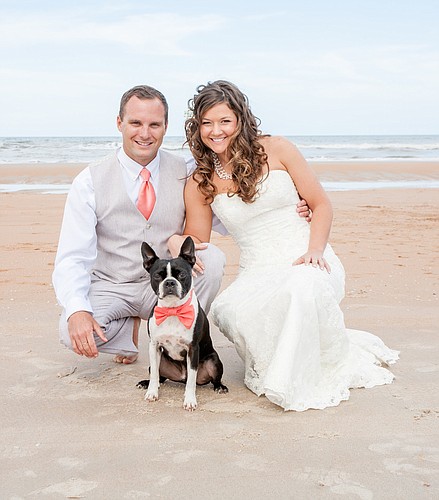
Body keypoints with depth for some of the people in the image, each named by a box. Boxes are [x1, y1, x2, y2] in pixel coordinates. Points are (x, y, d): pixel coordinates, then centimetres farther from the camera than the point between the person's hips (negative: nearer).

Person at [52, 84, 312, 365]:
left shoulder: (186, 173, -5)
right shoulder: (90, 182, -11)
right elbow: (73, 258, -16)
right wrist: (77, 310, -35)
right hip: (111, 288, -1)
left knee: (212, 258, -27)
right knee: (73, 331, -31)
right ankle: (130, 325, 4)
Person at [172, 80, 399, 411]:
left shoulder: (276, 150, 1)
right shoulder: (200, 183, 7)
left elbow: (321, 204, 3)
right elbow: (198, 241, 10)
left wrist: (315, 251, -13)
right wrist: (177, 242, -13)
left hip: (308, 262, -1)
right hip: (258, 272, 2)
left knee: (304, 287, -39)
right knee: (228, 310, -33)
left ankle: (333, 367, -11)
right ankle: (277, 370, -3)